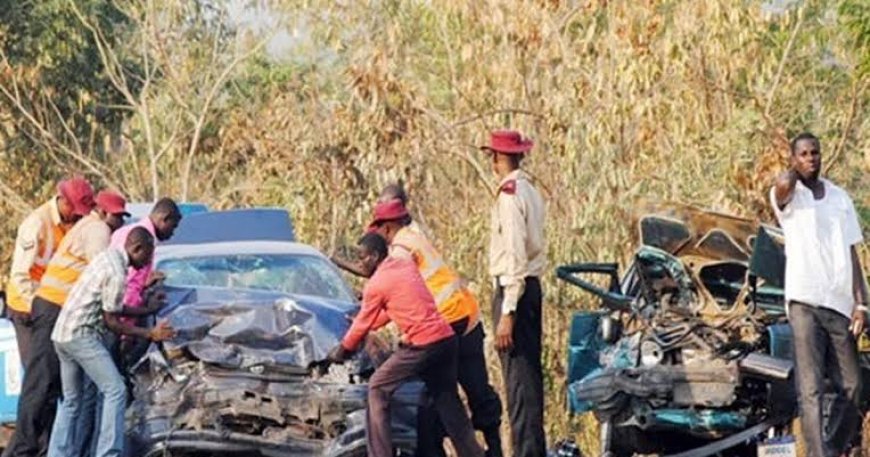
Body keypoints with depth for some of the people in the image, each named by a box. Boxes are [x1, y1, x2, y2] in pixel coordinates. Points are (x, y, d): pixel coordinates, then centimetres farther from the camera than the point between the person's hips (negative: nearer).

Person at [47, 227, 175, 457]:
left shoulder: (110, 257, 13)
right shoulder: (117, 274, -16)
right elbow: (111, 322, -10)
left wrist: (147, 309, 27)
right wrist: (149, 334, -6)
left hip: (63, 334, 10)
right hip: (81, 334, -10)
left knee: (71, 400, 15)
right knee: (115, 391, -10)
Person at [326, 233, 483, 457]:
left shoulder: (376, 284, -4)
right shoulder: (406, 266, 17)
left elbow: (363, 324, 7)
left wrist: (341, 351, 22)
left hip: (421, 344, -7)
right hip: (447, 338, 7)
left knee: (378, 388, 3)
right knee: (446, 397, 20)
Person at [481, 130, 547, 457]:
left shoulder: (510, 194, -14)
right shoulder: (530, 191, 13)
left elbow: (515, 255, -19)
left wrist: (506, 313, -20)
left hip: (512, 289, -9)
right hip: (532, 285, 9)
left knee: (518, 377, -9)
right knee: (529, 373, 14)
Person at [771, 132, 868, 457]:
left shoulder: (841, 198, 15)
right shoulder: (786, 197, 2)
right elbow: (783, 185, -24)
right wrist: (794, 171, 0)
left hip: (840, 304, 4)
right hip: (804, 301, -4)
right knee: (811, 390, -8)